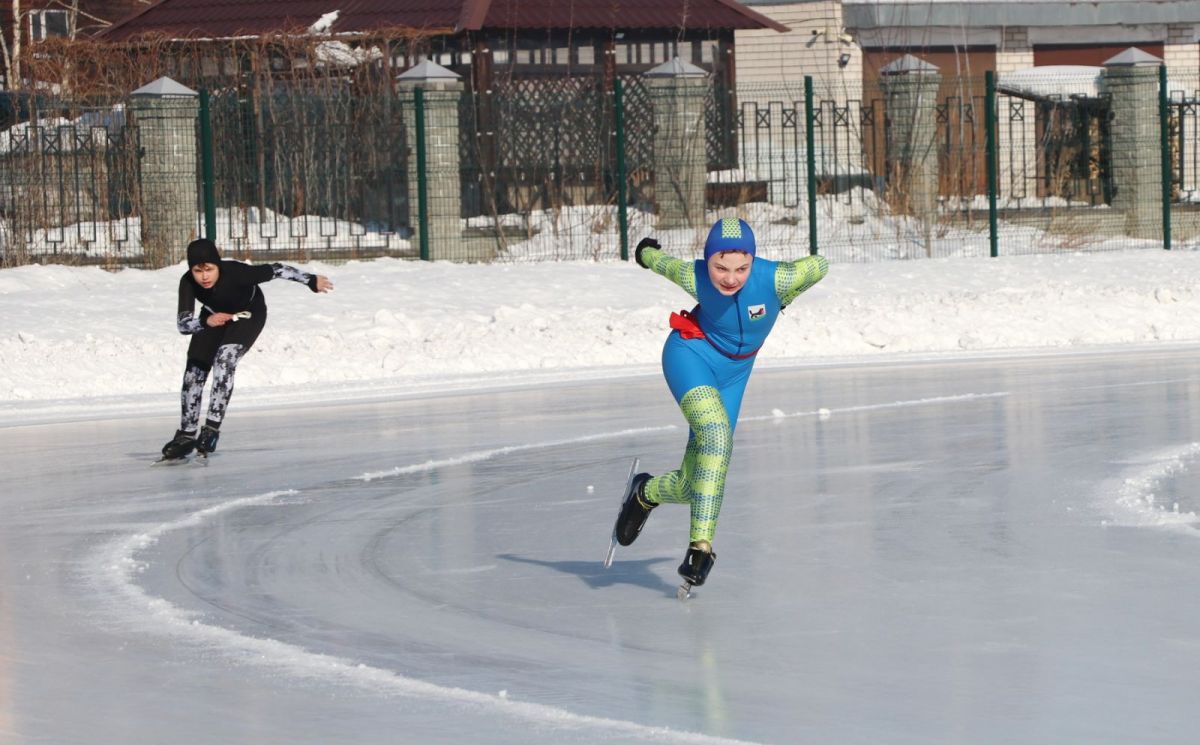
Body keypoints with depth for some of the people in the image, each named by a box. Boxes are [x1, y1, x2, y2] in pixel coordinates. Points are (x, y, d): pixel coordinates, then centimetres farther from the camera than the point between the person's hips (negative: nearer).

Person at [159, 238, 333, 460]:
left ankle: (212, 428, -26)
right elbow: (182, 323, -37)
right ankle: (186, 435, 18)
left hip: (249, 314, -4)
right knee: (194, 373, 1)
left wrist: (311, 280, -22)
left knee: (224, 360, -27)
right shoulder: (188, 283, -32)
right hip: (214, 315, 4)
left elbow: (276, 270, -30)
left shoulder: (236, 272, -40)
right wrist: (206, 321, -56)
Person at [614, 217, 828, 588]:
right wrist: (645, 252, 21)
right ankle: (701, 544, -28)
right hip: (692, 353, -3)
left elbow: (818, 265, -7)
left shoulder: (774, 279, -27)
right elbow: (663, 262, -1)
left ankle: (646, 493, 32)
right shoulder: (694, 278, -24)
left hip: (733, 373, 3)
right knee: (716, 432, -32)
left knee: (693, 487, -2)